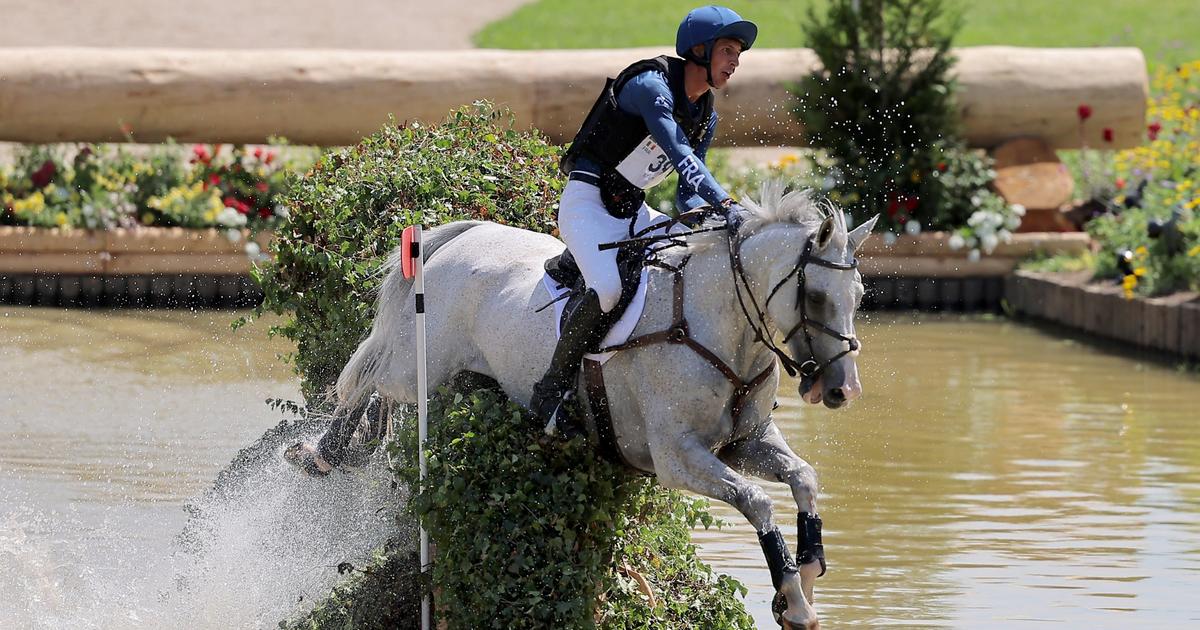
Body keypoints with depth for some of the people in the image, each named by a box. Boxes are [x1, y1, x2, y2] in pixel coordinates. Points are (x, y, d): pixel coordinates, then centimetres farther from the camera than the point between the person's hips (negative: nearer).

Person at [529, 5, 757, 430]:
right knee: (609, 289, -31)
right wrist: (725, 203, -38)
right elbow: (679, 153, -28)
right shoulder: (652, 85, -16)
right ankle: (551, 390, -17)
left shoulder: (706, 117, 11)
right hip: (588, 201, -9)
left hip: (633, 211, 9)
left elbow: (687, 192, 12)